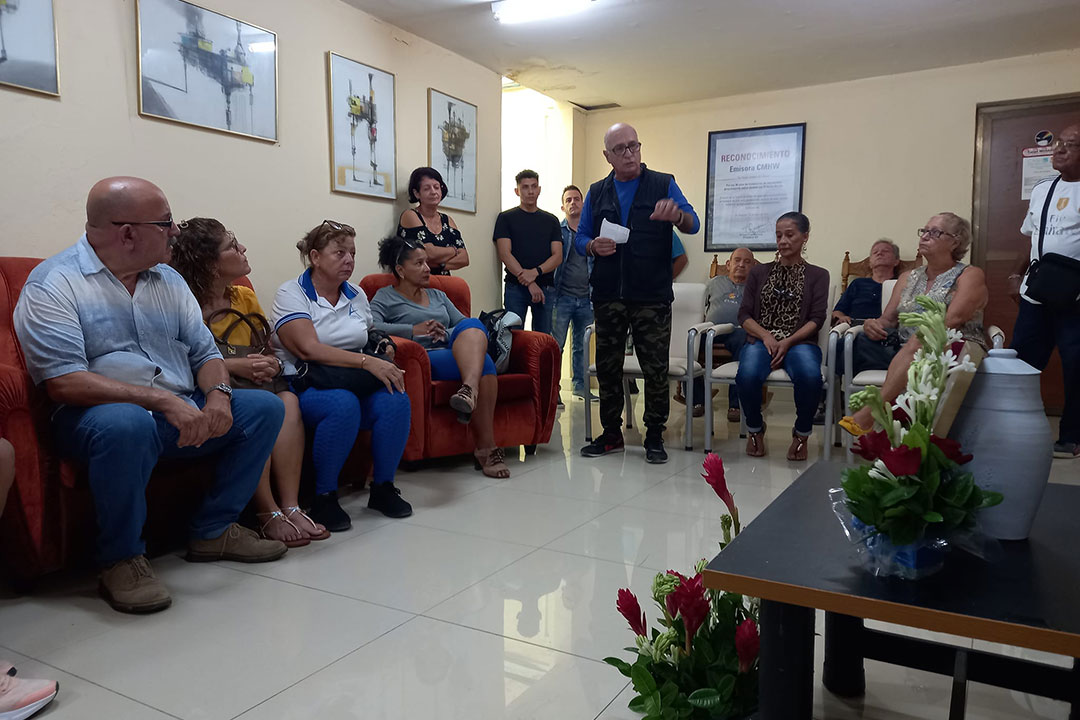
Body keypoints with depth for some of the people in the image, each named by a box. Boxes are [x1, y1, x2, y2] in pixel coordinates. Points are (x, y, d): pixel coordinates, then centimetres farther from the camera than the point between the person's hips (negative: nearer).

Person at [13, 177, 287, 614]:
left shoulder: (168, 279, 13)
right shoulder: (52, 283, -7)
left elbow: (205, 351, 12)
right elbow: (64, 383, -19)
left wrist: (217, 394, -12)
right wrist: (162, 401, -27)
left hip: (181, 411, 7)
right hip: (102, 413, -6)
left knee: (264, 407, -9)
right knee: (126, 424, -40)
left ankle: (214, 530, 2)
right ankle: (121, 559, -16)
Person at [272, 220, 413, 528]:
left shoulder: (356, 295, 17)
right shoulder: (291, 293, -3)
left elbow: (370, 341, 25)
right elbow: (309, 349, -17)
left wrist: (384, 358, 1)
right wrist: (367, 362, -24)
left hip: (354, 383, 6)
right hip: (306, 385, -5)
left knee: (395, 400, -25)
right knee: (343, 404, -37)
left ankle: (383, 488, -7)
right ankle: (324, 498, -19)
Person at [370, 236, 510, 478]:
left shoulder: (438, 295, 32)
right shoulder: (385, 297, 13)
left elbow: (463, 322, 21)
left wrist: (447, 334, -1)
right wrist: (414, 329, -13)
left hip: (456, 353, 5)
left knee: (472, 325, -30)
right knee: (484, 362, -32)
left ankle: (469, 389, -54)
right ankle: (486, 448, -40)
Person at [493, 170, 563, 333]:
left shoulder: (551, 220, 16)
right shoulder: (506, 218, 8)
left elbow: (557, 256, 7)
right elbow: (505, 254, -3)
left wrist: (535, 272, -13)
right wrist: (529, 282, -13)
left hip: (546, 288, 2)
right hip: (516, 287, -2)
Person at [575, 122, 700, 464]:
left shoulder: (663, 185, 5)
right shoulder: (597, 192, 14)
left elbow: (693, 225, -6)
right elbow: (580, 237, 14)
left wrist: (676, 215, -29)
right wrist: (594, 246, -9)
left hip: (652, 295, -3)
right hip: (608, 295, 3)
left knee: (656, 369, -1)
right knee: (607, 367, 7)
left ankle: (654, 437, 11)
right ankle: (611, 434, 19)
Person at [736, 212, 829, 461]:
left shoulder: (817, 275, 15)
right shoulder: (759, 272, 19)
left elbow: (816, 319, 2)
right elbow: (744, 315, 9)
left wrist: (787, 342, -15)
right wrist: (766, 336, -11)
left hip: (799, 341, -1)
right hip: (761, 339, 1)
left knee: (810, 376, -36)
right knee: (747, 374, -34)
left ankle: (802, 433, -7)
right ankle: (755, 429, -3)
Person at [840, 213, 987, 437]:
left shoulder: (970, 275, 7)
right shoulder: (909, 278, 23)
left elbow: (953, 320, -10)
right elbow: (887, 319, 14)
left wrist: (923, 332, -21)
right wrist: (873, 325, -8)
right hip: (903, 350, 5)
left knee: (920, 340, -38)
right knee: (863, 341, -22)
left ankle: (869, 413, -44)